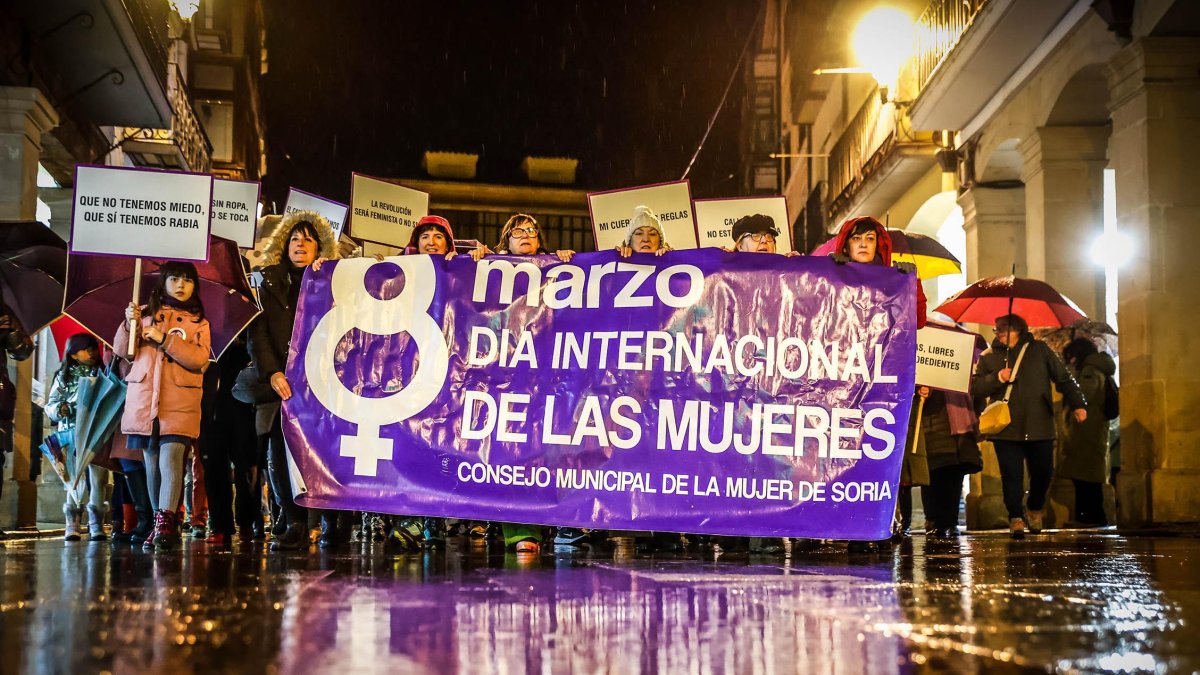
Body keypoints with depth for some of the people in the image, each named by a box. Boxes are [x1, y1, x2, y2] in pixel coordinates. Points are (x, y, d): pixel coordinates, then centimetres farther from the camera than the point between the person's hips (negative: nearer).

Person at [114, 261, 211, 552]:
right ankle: (160, 524, 13)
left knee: (170, 459, -17)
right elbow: (122, 350, 7)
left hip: (180, 402, -2)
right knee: (152, 463, 6)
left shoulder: (198, 322, 9)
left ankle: (166, 523, -23)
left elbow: (199, 359, -6)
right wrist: (129, 324, -11)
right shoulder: (145, 313, 13)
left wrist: (164, 338, -12)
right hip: (143, 397, 3)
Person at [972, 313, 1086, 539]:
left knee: (1043, 471, 4)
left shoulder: (1039, 350, 9)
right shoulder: (989, 357, 9)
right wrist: (997, 378, -11)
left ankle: (1034, 509, 28)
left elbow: (1064, 378, 13)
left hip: (1039, 425, 1)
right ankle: (1015, 517, 3)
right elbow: (975, 387, 4)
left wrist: (1078, 404, 6)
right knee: (1011, 475, -5)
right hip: (1006, 428, -1)